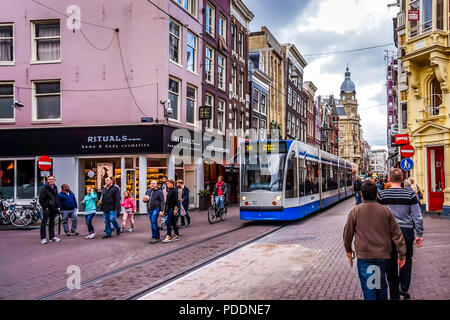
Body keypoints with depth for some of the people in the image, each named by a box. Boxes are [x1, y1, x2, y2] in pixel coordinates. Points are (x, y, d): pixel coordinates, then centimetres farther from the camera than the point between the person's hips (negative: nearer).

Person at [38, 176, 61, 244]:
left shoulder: (55, 188, 13)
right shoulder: (45, 188, -9)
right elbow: (41, 199, -10)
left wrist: (58, 206, 12)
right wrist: (45, 207, -15)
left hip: (53, 209, 7)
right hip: (47, 209, -7)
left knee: (52, 223, 14)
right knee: (44, 223, -5)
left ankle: (52, 237, 21)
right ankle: (43, 238, -3)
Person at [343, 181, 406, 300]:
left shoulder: (355, 211, -6)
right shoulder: (386, 211, 0)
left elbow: (348, 233, 2)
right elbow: (396, 233, 3)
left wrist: (348, 250, 17)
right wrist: (402, 253, 9)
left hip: (364, 256, -3)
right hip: (383, 254, 3)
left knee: (368, 287, 1)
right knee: (381, 284, 19)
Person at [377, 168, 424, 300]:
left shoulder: (382, 194, -4)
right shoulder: (410, 194, -4)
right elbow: (417, 216, -3)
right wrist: (419, 235, 5)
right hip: (406, 231, 0)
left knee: (391, 263, 9)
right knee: (407, 259, 19)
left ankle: (394, 294, 16)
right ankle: (404, 288, 5)